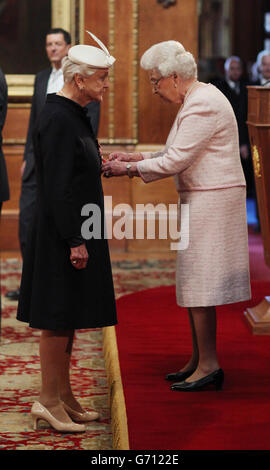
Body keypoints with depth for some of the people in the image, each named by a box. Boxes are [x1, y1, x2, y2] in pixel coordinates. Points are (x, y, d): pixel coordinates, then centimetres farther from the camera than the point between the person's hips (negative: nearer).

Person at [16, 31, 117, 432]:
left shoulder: (72, 116, 12)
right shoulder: (58, 121, -19)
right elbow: (58, 187, -22)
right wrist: (75, 241, -22)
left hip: (75, 232, 10)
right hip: (62, 236, -10)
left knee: (67, 319, 14)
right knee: (58, 319, -3)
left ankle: (63, 396, 23)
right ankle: (49, 400, 6)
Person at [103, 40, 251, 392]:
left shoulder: (202, 105, -18)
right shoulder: (196, 99, 15)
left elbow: (175, 161, -19)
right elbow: (178, 154, 18)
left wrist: (129, 169, -10)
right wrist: (135, 157, 11)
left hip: (211, 201, -10)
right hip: (200, 200, 10)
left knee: (199, 282, -7)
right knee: (193, 281, 12)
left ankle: (209, 365, -3)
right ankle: (198, 361, 19)